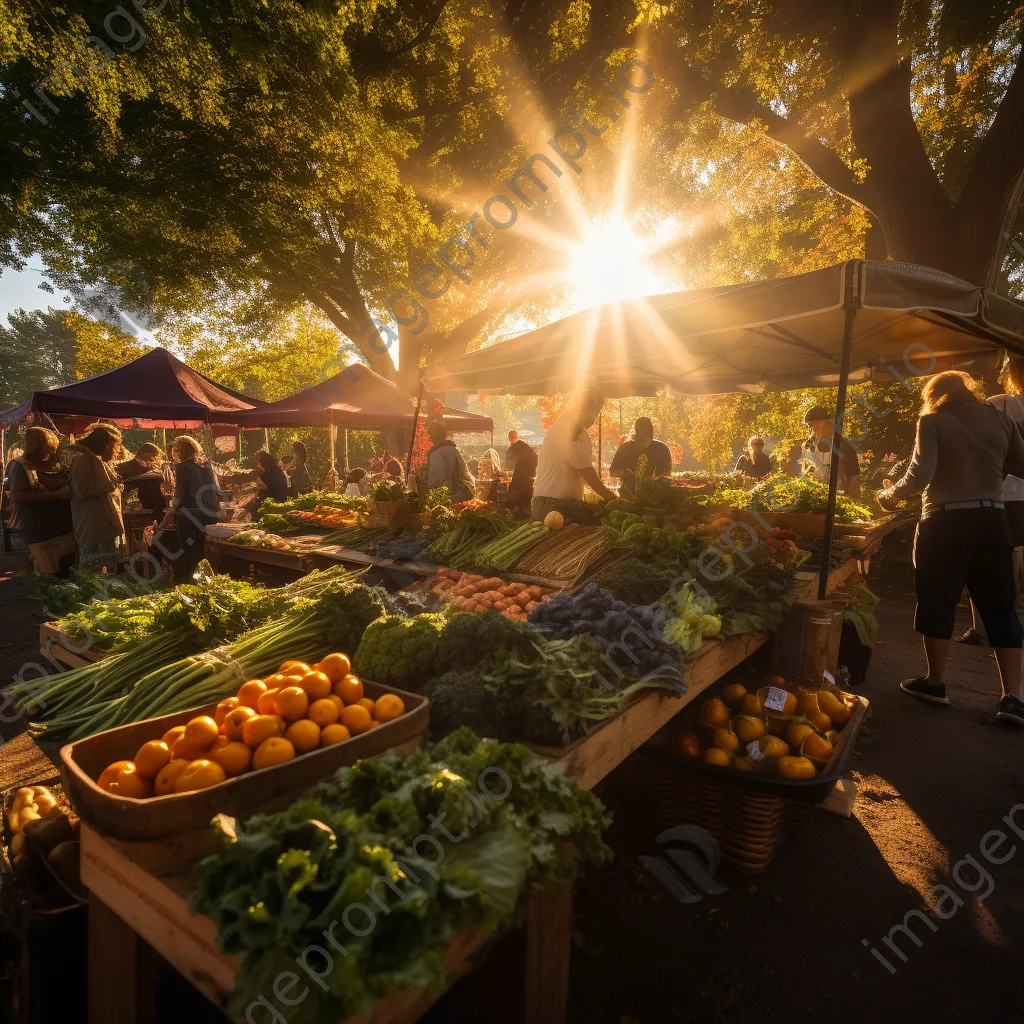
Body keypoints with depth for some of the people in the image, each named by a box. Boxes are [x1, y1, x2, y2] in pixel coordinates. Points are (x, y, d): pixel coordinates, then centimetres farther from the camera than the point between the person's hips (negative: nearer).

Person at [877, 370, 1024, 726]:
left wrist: (889, 495, 1)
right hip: (992, 519, 5)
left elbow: (919, 476, -15)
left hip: (947, 521, -5)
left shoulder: (933, 421, -5)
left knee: (938, 601, 7)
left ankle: (935, 682, 18)